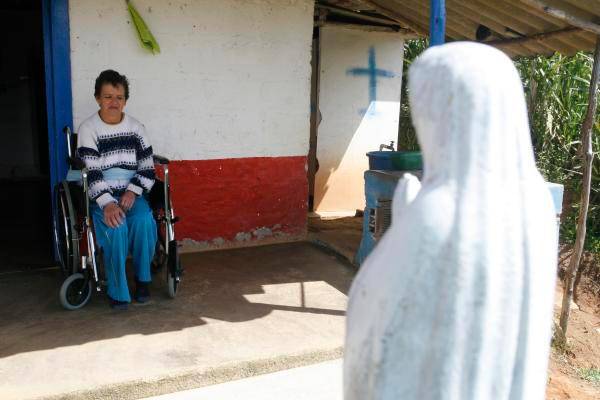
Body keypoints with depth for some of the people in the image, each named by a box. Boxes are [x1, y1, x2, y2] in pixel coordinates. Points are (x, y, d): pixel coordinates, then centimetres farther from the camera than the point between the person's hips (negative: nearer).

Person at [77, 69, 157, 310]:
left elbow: (147, 167, 4)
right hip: (101, 196, -2)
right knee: (116, 227, -30)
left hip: (131, 193, 2)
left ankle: (143, 279, -7)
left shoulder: (136, 127, 7)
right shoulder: (88, 129, -2)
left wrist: (132, 192, -13)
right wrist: (107, 203, -24)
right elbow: (91, 172, -10)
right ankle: (117, 291, -14)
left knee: (144, 221, -28)